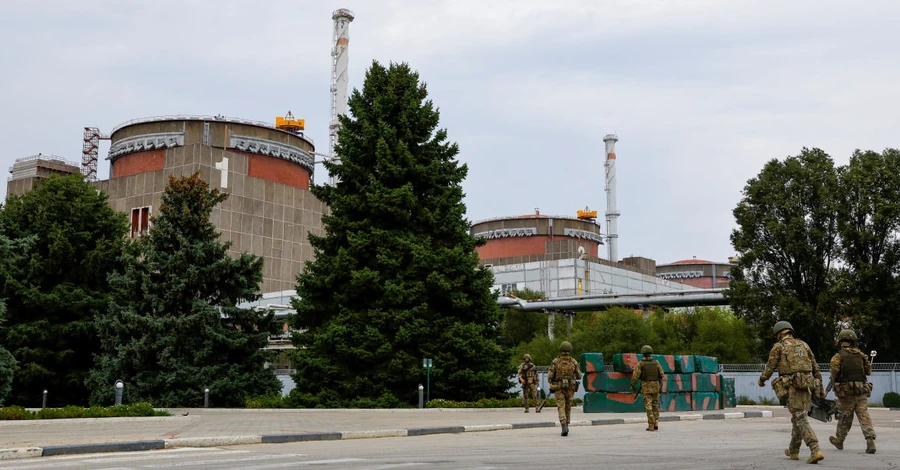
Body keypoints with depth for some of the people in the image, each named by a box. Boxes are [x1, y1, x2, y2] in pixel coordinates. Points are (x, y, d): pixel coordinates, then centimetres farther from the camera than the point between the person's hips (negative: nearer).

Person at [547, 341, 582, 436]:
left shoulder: (555, 362, -7)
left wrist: (551, 382, 16)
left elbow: (549, 376, -7)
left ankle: (564, 427, -24)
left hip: (559, 388, -2)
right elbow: (579, 376, 3)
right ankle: (566, 426, 26)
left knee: (561, 408, -6)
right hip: (570, 388, 2)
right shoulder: (574, 362, -4)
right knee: (568, 407, 18)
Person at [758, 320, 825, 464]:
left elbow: (770, 367, 1)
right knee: (797, 418, 20)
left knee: (801, 421, -9)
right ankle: (793, 451, 30)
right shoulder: (803, 344, 16)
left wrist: (762, 380, 21)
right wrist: (820, 387, 21)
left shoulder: (778, 346, 1)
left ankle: (815, 451, -23)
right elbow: (815, 367, 16)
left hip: (792, 387, -6)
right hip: (806, 386, 6)